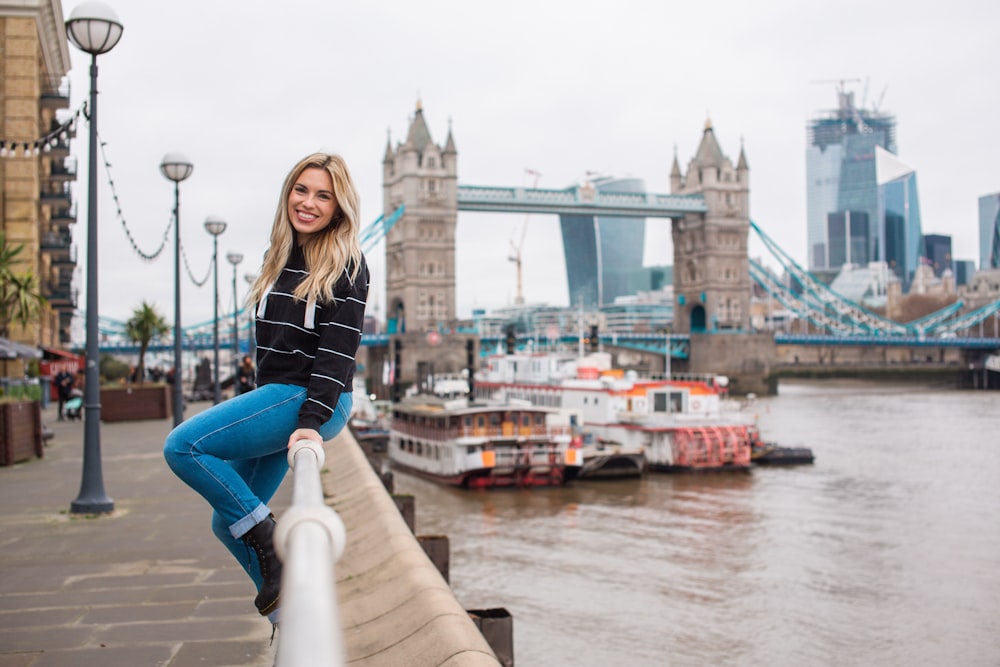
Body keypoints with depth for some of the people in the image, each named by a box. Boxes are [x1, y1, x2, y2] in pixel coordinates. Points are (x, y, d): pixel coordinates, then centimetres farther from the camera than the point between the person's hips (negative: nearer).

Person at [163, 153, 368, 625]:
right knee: (228, 522, 8)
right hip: (274, 397, 9)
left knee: (183, 446, -18)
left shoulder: (347, 266, -8)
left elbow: (338, 352, -16)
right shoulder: (279, 257, 14)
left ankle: (270, 542, -12)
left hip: (311, 400, -8)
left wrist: (311, 422, -25)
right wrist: (258, 406, 17)